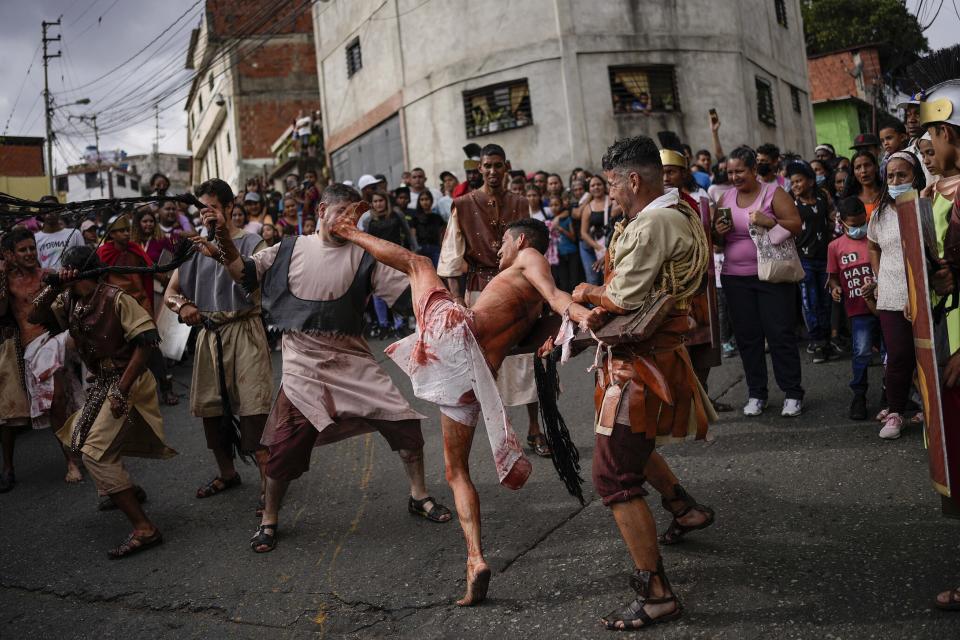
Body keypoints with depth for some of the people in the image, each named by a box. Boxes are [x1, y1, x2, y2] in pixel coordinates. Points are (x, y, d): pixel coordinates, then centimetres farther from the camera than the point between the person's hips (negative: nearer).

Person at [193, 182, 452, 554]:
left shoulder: (362, 256, 3)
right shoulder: (289, 250, 6)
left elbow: (411, 290, -3)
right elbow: (245, 274, 5)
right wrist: (223, 238, -7)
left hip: (352, 359, 2)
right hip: (303, 360, -1)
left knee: (403, 420, -3)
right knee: (286, 443, -4)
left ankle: (419, 496, 19)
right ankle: (269, 520, 19)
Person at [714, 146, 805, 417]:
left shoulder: (773, 194, -2)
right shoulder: (725, 198, 11)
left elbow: (796, 225, -9)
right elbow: (717, 241, 15)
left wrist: (770, 221, -24)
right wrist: (719, 232, -7)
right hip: (735, 278, 4)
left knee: (781, 334, -2)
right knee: (747, 337, 6)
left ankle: (793, 393, 7)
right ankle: (756, 394, 15)